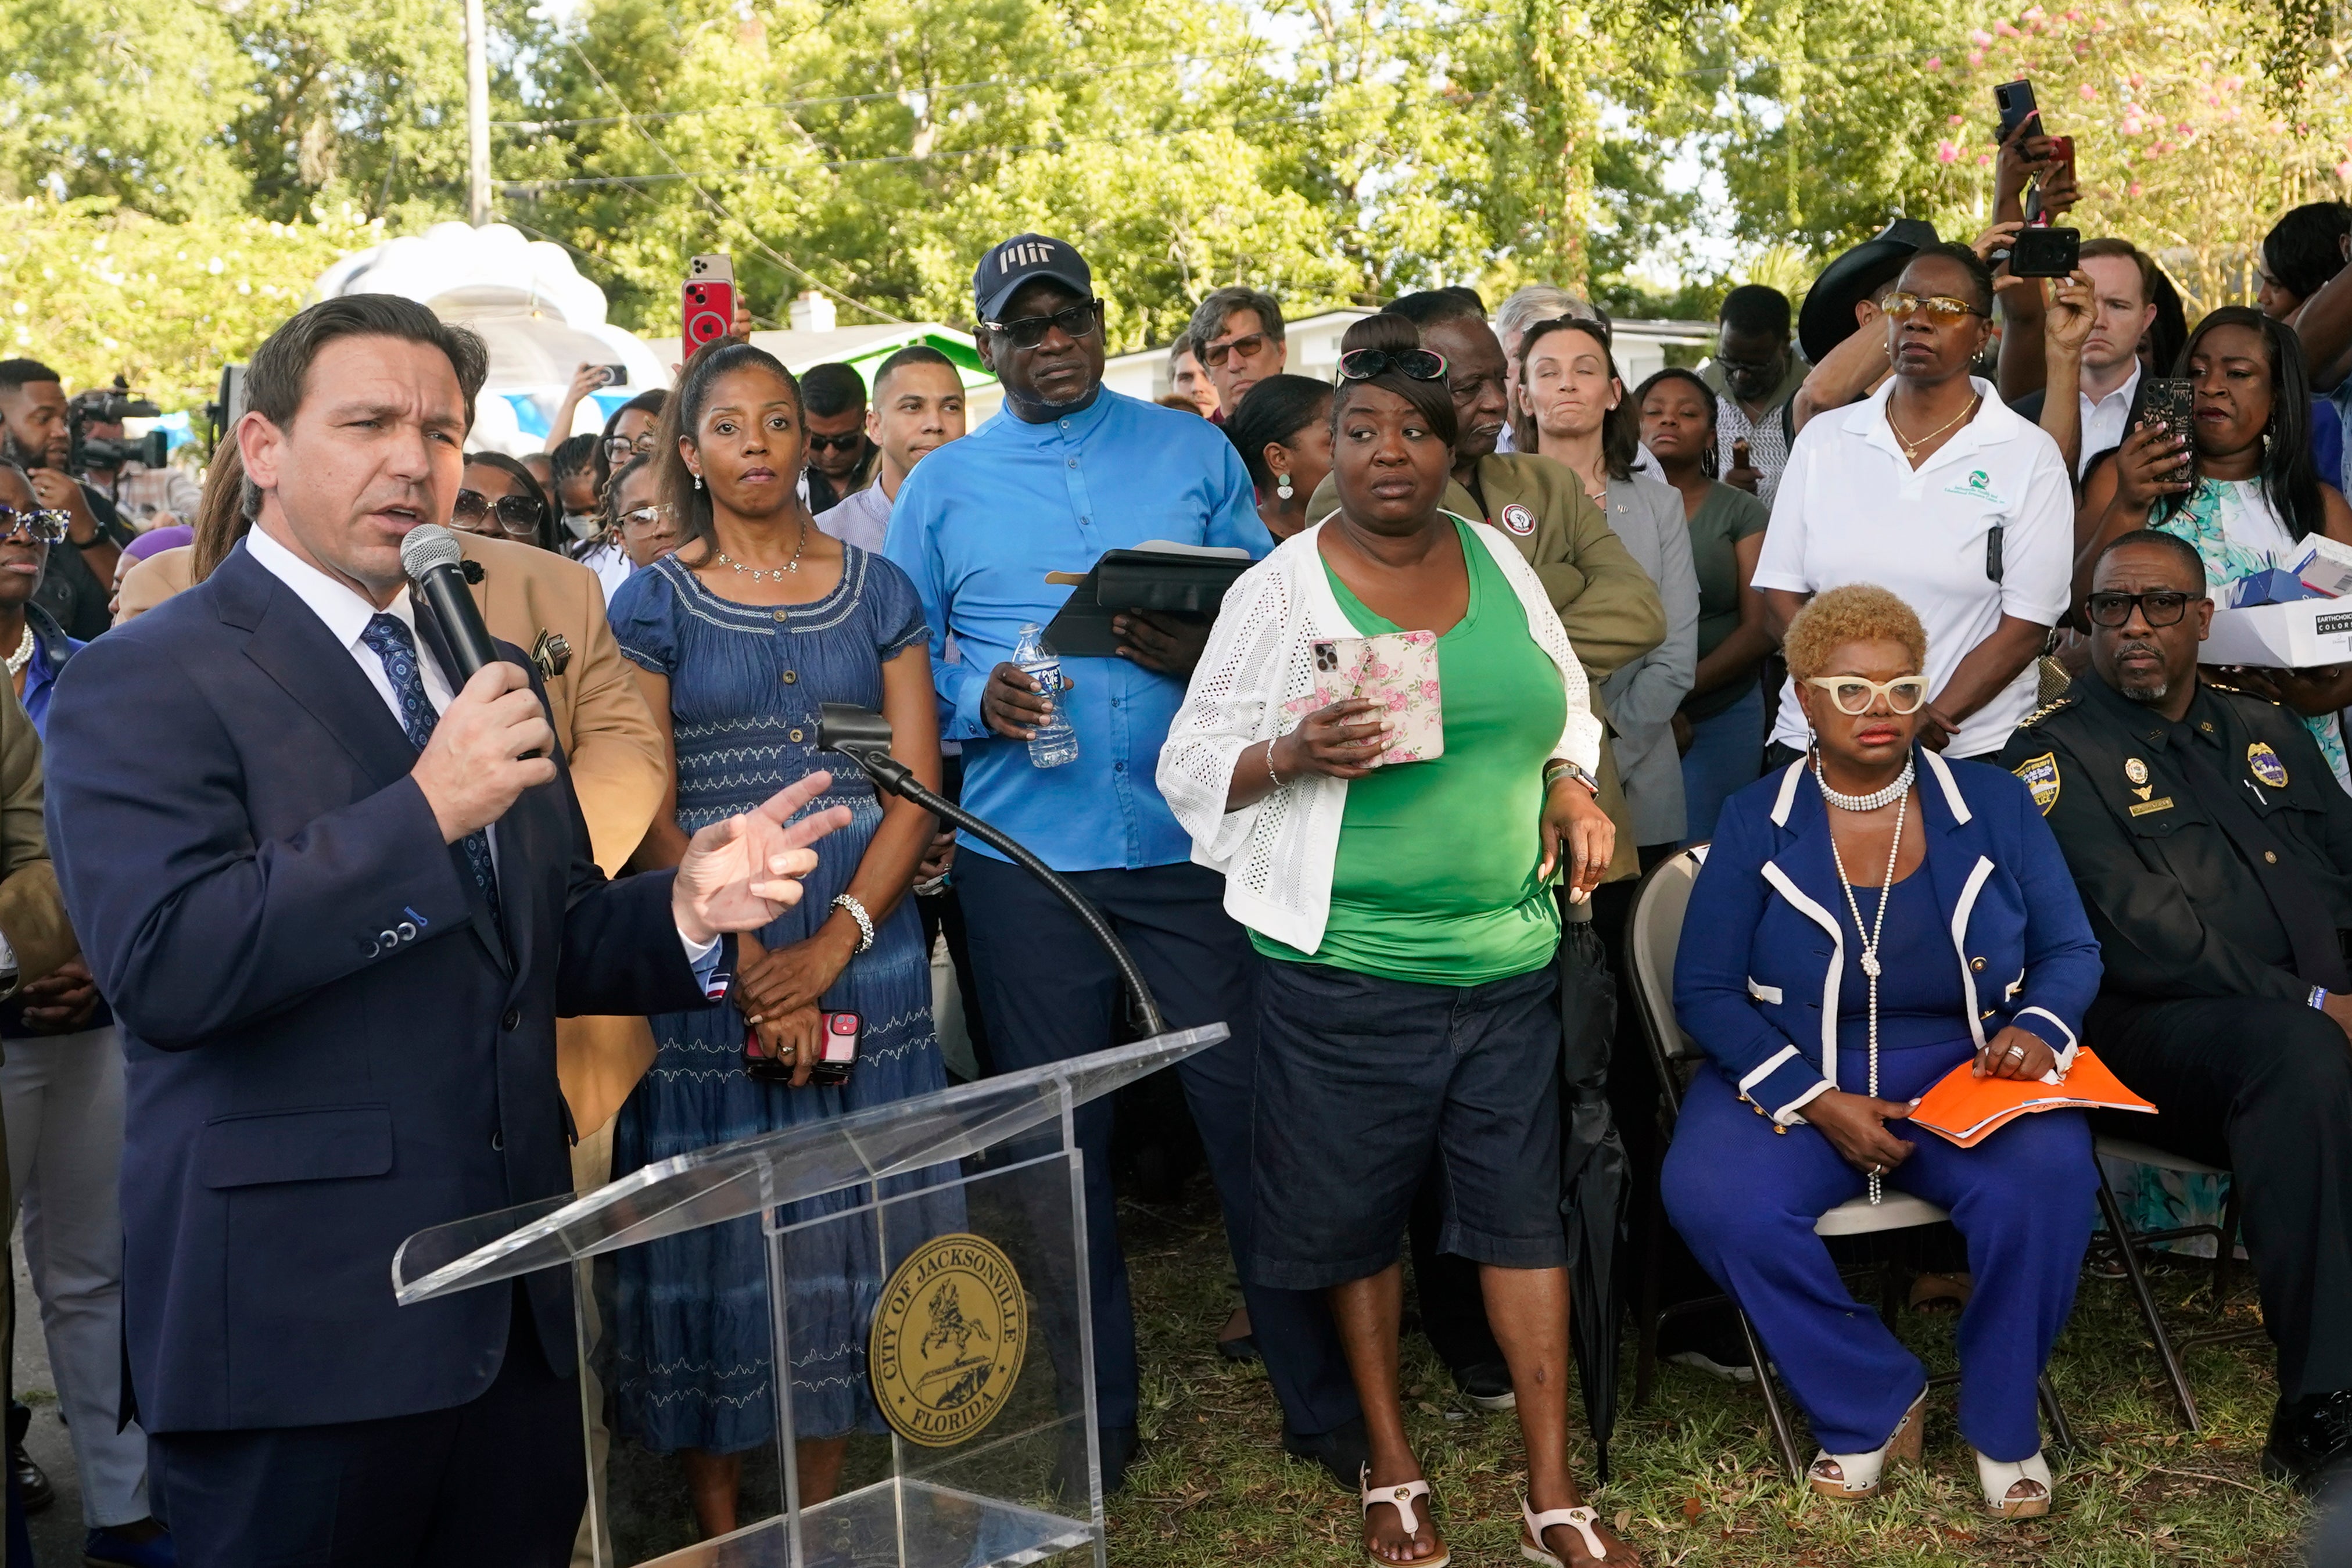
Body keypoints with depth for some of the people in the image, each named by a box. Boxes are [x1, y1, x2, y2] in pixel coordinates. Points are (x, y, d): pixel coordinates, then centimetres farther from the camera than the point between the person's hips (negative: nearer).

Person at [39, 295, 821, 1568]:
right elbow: (163, 968, -20)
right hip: (301, 1321, -6)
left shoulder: (482, 668, 16)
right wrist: (426, 809, -22)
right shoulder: (143, 683, -7)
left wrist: (686, 912, -2)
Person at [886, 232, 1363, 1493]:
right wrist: (979, 704, -11)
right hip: (1027, 854, 1)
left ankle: (1326, 1405, 15)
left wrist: (1206, 655, -15)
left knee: (1250, 1111, 0)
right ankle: (1092, 1414, 25)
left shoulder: (1196, 454, 8)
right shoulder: (942, 488, 9)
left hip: (1193, 838, -1)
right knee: (1059, 1137, 10)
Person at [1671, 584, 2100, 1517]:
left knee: (2046, 1179, -32)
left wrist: (2039, 1025, -15)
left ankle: (2001, 1422, -4)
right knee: (1712, 1194, -31)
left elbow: (2071, 952, 11)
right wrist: (1818, 1102, -16)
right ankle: (1871, 1402, -8)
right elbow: (1704, 989, -2)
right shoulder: (1754, 823, 2)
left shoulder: (1996, 808, 7)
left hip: (1967, 1072, 1)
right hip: (1792, 1078, 0)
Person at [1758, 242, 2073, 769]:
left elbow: (2027, 626, -6)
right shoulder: (1823, 439, 7)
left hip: (1968, 751, -2)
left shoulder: (2031, 456, 0)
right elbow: (1780, 593, 2)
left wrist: (1928, 724, -16)